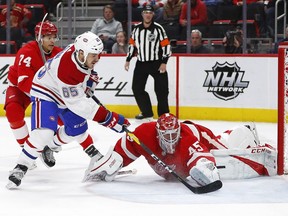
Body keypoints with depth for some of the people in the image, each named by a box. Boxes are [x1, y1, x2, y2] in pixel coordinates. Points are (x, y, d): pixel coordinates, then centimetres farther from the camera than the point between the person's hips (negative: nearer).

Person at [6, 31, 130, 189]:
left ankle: (50, 146, 43)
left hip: (66, 93, 9)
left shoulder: (80, 49, -18)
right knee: (43, 133, -28)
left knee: (78, 128, 17)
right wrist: (108, 118, -38)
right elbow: (78, 104, -38)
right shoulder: (67, 71, -41)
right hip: (45, 92, -9)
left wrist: (89, 76, 12)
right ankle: (20, 168, -18)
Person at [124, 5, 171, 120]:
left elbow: (166, 45, -9)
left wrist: (164, 62, -13)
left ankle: (164, 114, 5)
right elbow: (132, 44, 14)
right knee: (137, 88, 3)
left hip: (157, 63, -4)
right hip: (141, 63, 4)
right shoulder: (136, 28, 4)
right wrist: (128, 60, 12)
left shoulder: (158, 28, -9)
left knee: (161, 89, -4)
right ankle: (146, 112, 15)